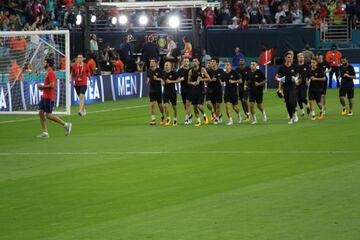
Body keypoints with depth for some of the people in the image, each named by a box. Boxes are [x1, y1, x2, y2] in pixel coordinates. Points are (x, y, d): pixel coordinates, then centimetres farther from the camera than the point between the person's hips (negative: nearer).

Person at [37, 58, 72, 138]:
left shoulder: (51, 73, -14)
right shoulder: (48, 73, 17)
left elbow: (52, 85, -23)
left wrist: (42, 86, -14)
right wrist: (42, 87, 12)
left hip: (48, 98, -10)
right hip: (44, 96, 10)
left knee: (48, 115, -9)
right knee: (41, 113, 5)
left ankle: (66, 125, -1)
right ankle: (45, 132, 5)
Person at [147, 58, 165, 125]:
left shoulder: (159, 70, -7)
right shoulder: (149, 70, 5)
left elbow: (163, 80, -6)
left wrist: (157, 79, -21)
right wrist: (148, 80, -1)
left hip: (158, 89, -3)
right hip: (151, 89, 3)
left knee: (160, 104, 7)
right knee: (152, 104, -6)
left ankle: (163, 117, 31)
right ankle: (153, 119, -4)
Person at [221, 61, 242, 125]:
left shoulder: (234, 73, -6)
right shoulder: (224, 74, 4)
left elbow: (240, 81, -3)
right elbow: (222, 82, 16)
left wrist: (233, 81, -17)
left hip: (234, 91, -3)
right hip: (227, 92, 3)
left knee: (235, 107, 2)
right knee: (227, 106, -11)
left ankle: (238, 115, 36)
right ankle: (230, 120, -2)